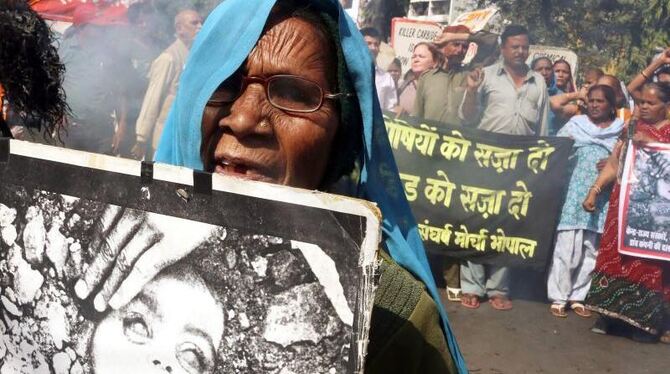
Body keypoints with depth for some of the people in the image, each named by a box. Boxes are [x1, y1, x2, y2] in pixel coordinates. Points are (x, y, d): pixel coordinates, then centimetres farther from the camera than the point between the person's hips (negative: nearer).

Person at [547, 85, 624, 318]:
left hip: (601, 200, 2)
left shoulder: (621, 131, 10)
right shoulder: (575, 125, 6)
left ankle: (578, 296, 16)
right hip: (573, 196, -2)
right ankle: (558, 297, 3)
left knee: (590, 251, 6)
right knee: (566, 248, -6)